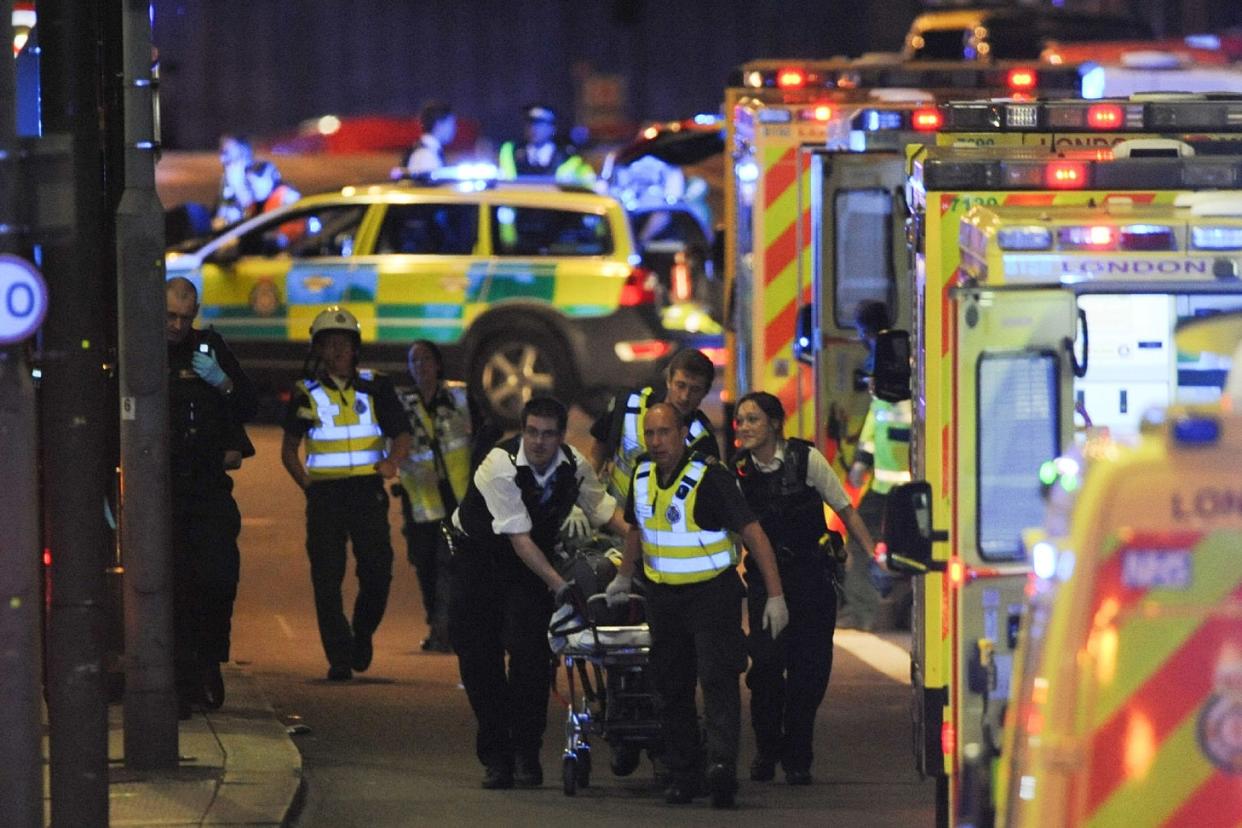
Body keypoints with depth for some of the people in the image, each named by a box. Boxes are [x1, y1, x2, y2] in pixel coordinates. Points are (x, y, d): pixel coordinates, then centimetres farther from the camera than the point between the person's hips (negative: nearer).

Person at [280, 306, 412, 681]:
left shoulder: (375, 387, 8)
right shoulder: (306, 393, 7)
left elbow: (402, 434, 6)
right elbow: (289, 449, 14)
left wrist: (392, 461, -14)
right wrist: (306, 484, 1)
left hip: (368, 491, 0)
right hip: (325, 493, 0)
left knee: (377, 572, -6)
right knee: (327, 580, -5)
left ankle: (362, 633, 21)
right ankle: (339, 659, -1)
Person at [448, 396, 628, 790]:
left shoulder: (575, 466, -11)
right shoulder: (500, 466, -27)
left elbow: (602, 508, 8)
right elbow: (519, 537, -28)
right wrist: (559, 584, -32)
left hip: (532, 560, 3)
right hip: (478, 556, -3)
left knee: (529, 651, -13)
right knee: (478, 658, -6)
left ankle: (526, 754, -6)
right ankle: (495, 757, 3)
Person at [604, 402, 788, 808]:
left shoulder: (710, 478, -16)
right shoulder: (643, 477, 4)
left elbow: (754, 533, -17)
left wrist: (775, 595, -21)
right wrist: (623, 578, 34)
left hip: (713, 592, -6)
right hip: (663, 596, 6)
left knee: (718, 676, -19)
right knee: (671, 686, 7)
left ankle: (722, 762, -32)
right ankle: (683, 774, 13)